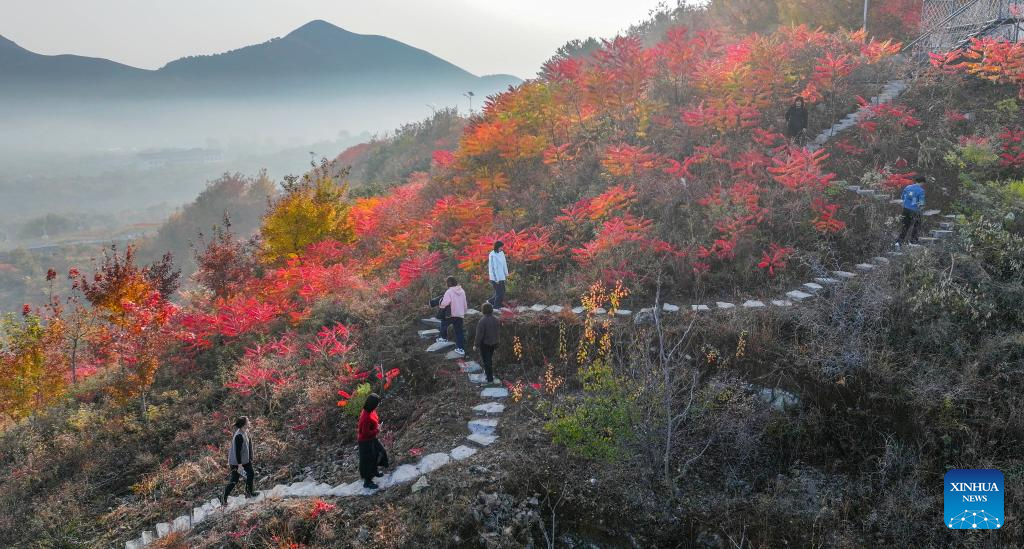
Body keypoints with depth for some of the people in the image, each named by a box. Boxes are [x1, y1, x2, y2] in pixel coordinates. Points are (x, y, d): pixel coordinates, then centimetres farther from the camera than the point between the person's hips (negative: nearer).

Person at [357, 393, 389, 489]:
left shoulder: (370, 411, -7)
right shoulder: (366, 417, -35)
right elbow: (366, 433, -29)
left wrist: (377, 425, -2)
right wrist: (377, 430, -17)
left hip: (372, 438, 9)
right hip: (366, 441, -9)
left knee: (380, 452, 25)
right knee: (368, 460, 7)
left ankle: (374, 471, 47)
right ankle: (367, 481, 25)